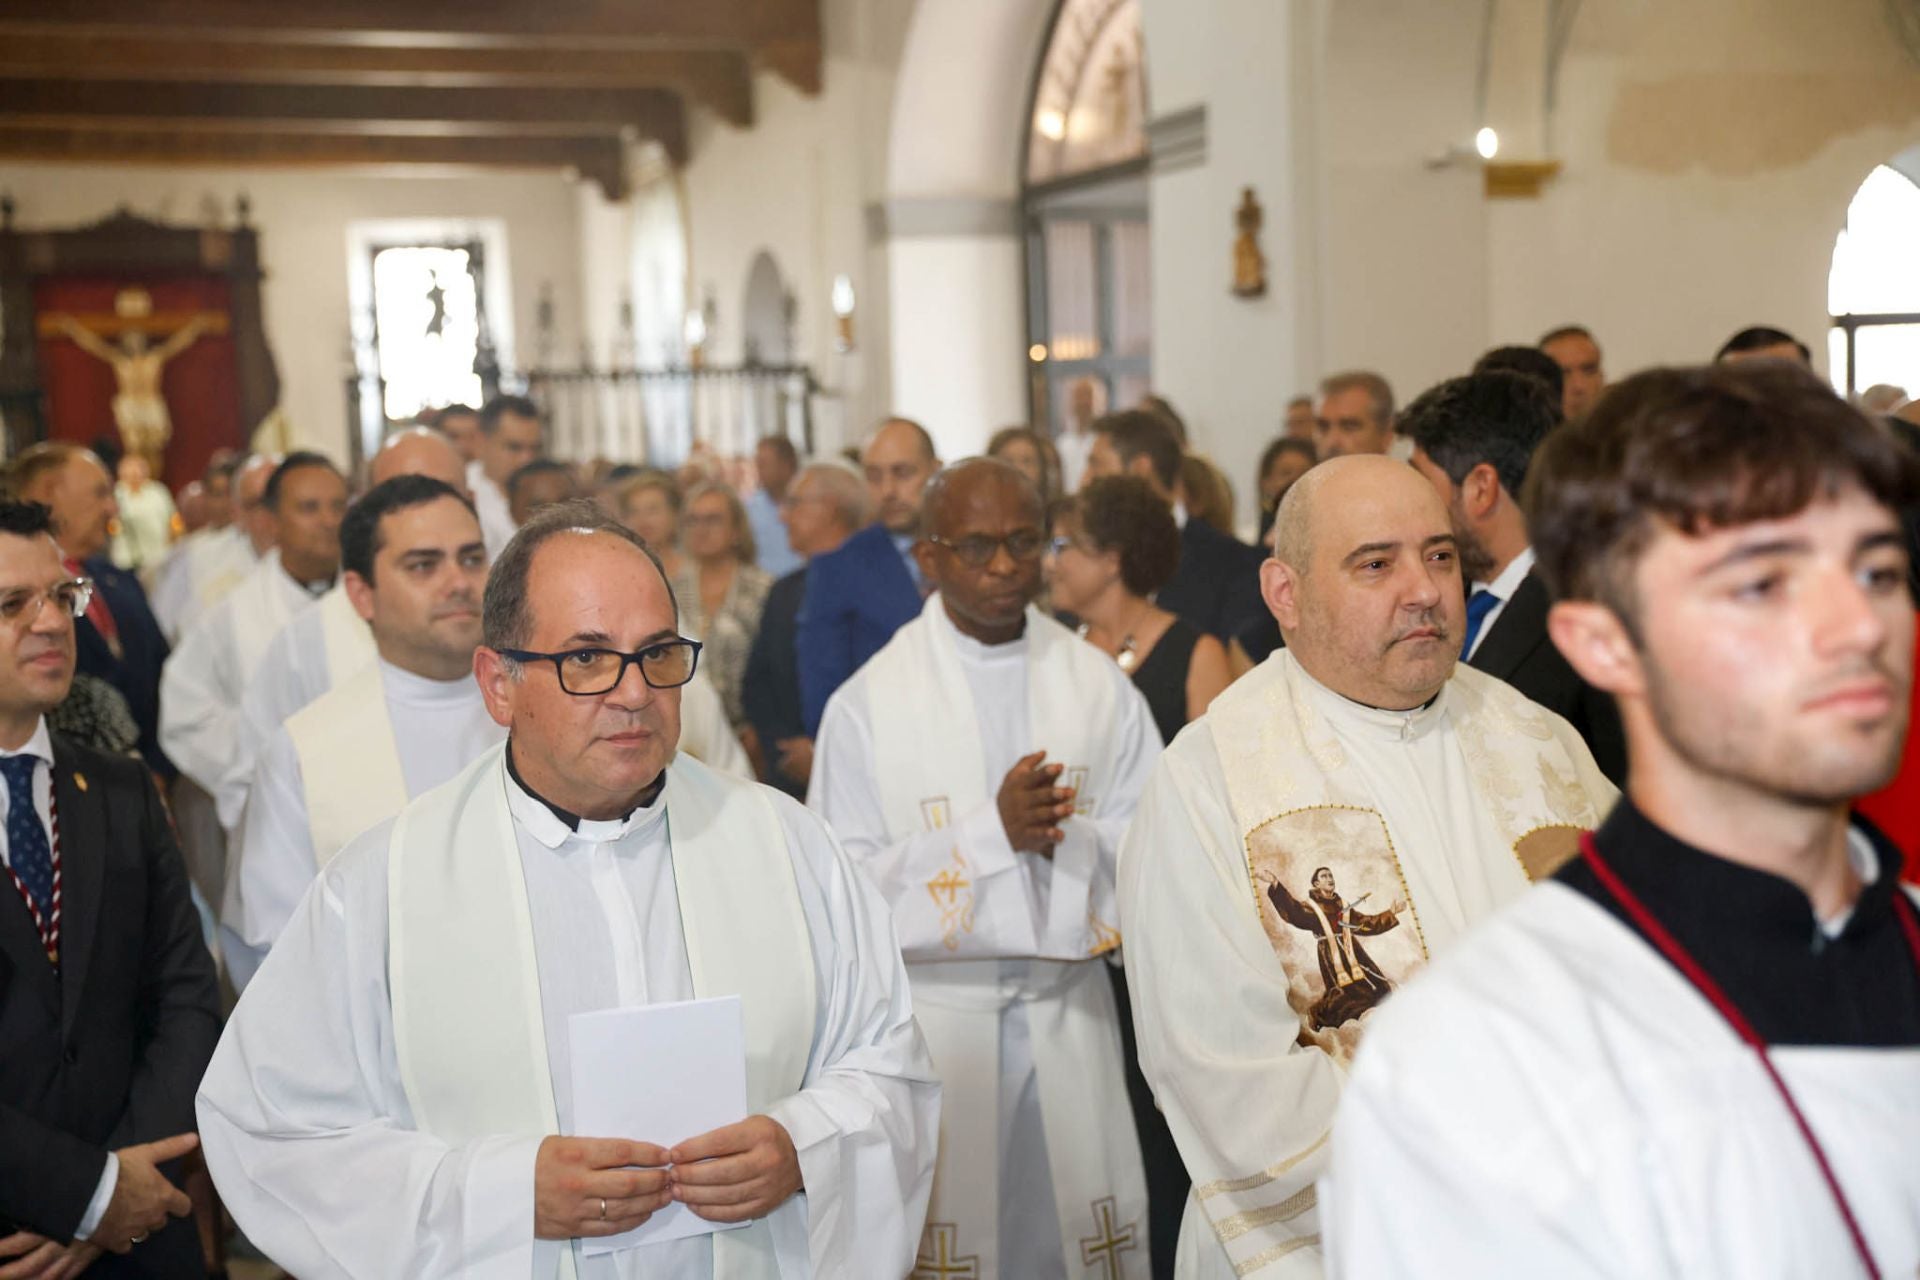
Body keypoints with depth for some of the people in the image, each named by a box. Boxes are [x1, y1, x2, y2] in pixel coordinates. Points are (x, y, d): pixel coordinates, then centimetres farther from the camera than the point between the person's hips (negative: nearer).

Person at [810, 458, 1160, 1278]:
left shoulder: (1101, 686, 4)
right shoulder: (868, 703, -3)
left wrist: (1068, 837, -19)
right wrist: (992, 830, -17)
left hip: (1068, 1008, 2)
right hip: (933, 1012, -2)